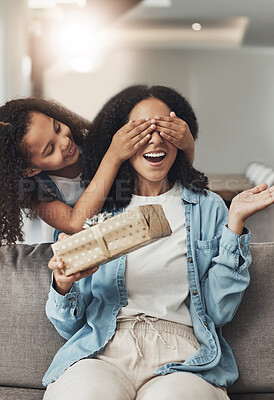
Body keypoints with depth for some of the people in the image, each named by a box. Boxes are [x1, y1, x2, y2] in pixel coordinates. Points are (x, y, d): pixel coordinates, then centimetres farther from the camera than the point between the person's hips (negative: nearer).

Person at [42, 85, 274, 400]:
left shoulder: (208, 208, 12)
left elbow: (218, 311, 2)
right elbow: (70, 326, 11)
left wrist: (235, 220, -2)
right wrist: (63, 284, -12)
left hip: (183, 358, -1)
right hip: (103, 350, 1)